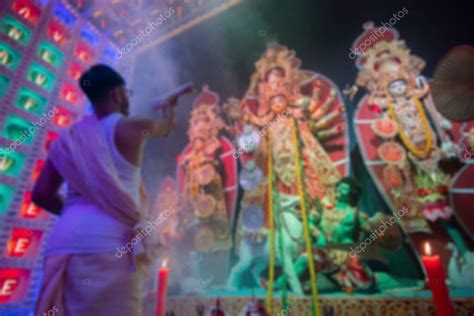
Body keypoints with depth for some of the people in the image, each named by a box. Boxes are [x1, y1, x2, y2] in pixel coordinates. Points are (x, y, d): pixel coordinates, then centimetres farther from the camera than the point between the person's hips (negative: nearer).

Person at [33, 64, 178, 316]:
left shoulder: (69, 138, 17)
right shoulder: (131, 128, 3)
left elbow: (41, 195, 14)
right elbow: (168, 126, 25)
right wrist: (170, 106, 46)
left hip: (66, 241, 6)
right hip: (109, 241, -5)